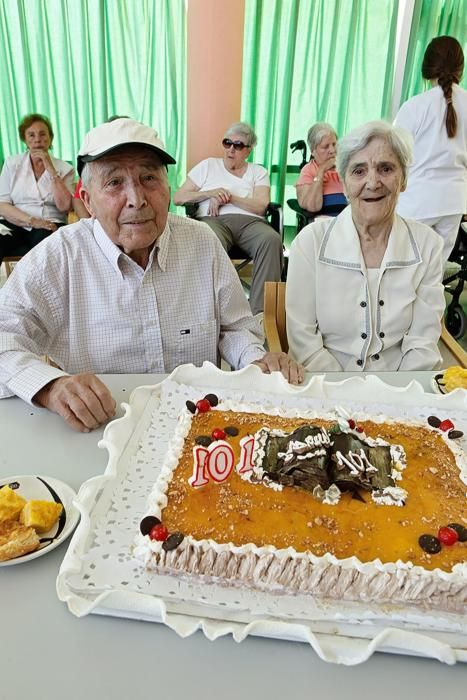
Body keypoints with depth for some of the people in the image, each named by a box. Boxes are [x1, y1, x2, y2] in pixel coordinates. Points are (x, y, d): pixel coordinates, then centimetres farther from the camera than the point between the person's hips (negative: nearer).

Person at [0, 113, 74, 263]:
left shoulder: (64, 168, 9)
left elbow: (64, 207, -6)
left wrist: (50, 168, -7)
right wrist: (32, 221, -14)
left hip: (50, 226, -1)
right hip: (16, 225, 1)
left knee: (44, 239, -37)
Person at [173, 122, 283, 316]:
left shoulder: (258, 172, 23)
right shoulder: (208, 165, 25)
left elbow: (260, 206, 4)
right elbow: (178, 198, 17)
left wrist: (227, 196, -3)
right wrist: (211, 193, 2)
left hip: (250, 221, 1)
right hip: (213, 220, -1)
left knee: (272, 240, -35)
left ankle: (260, 311, -38)